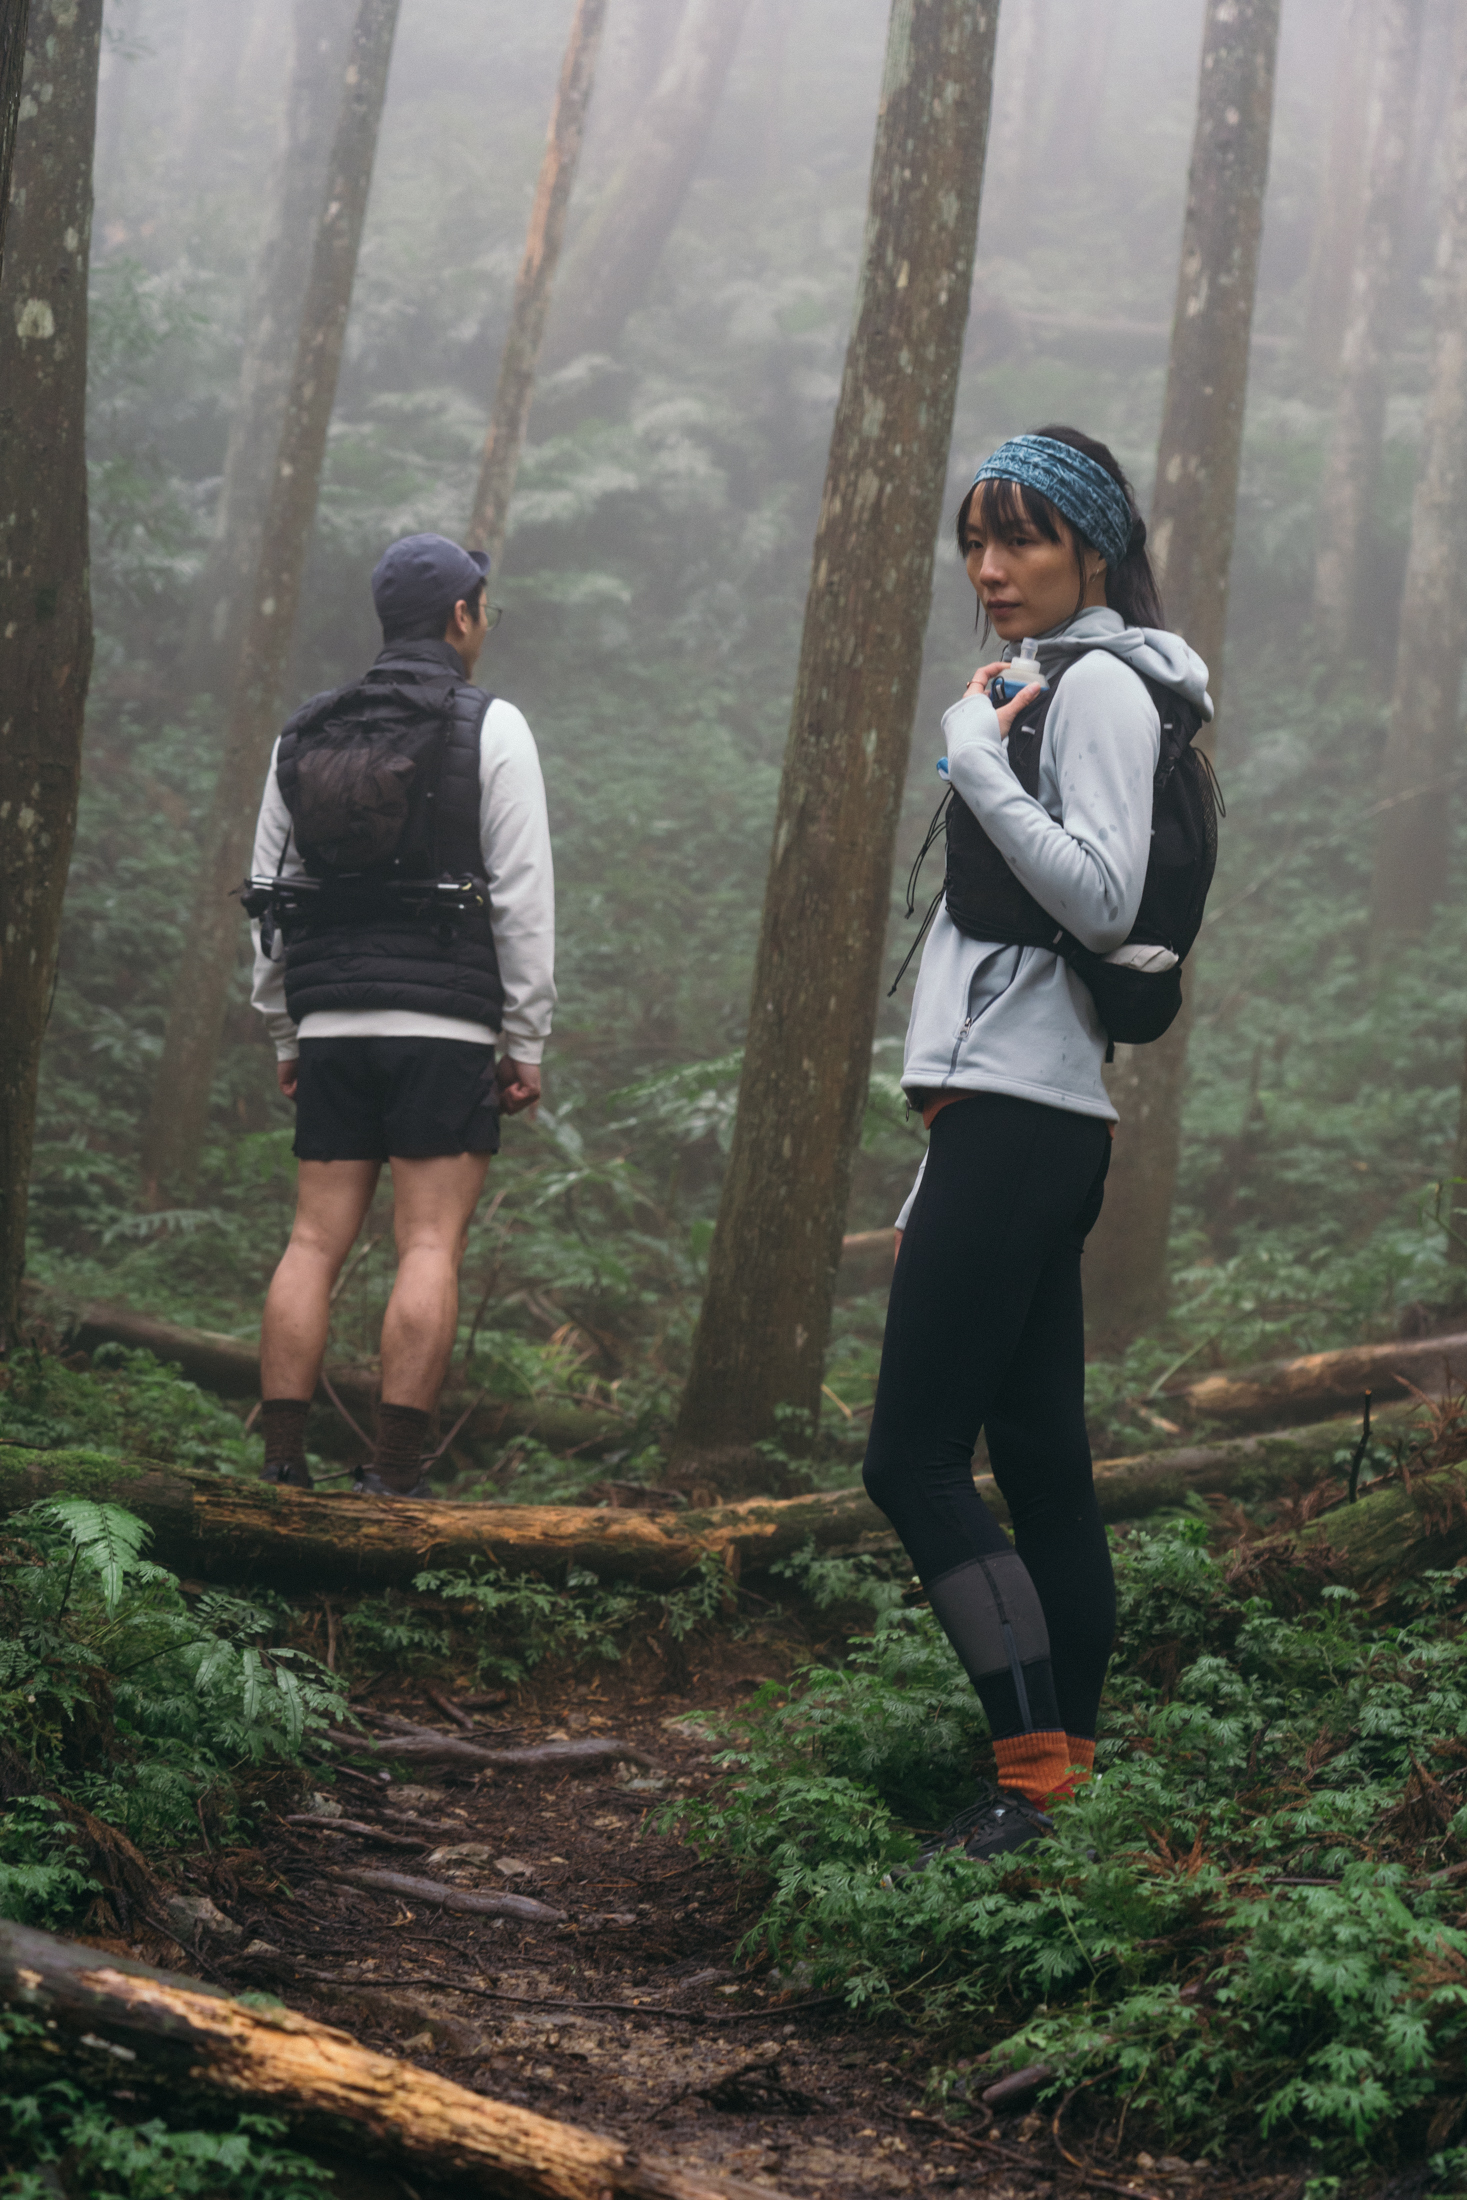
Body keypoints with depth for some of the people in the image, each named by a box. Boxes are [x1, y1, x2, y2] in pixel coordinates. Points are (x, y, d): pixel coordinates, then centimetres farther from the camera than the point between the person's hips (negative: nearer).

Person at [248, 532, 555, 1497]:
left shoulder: (304, 736, 13)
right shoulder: (491, 728, -2)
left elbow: (269, 893, 15)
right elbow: (523, 894, -6)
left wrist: (287, 1033, 21)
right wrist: (528, 1039, -1)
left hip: (331, 1024, 5)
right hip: (445, 1028, -5)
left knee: (315, 1243, 6)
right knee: (431, 1248, -4)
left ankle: (283, 1469, 1)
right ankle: (396, 1478, -8)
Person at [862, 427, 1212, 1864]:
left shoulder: (1099, 683, -7)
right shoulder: (1053, 687, 22)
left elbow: (1103, 900, -18)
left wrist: (974, 761, -15)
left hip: (1018, 1115, -10)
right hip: (1014, 1113, 10)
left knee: (913, 1457, -13)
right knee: (1039, 1459, 7)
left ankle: (1033, 1774, -14)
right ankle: (1070, 1767, 9)